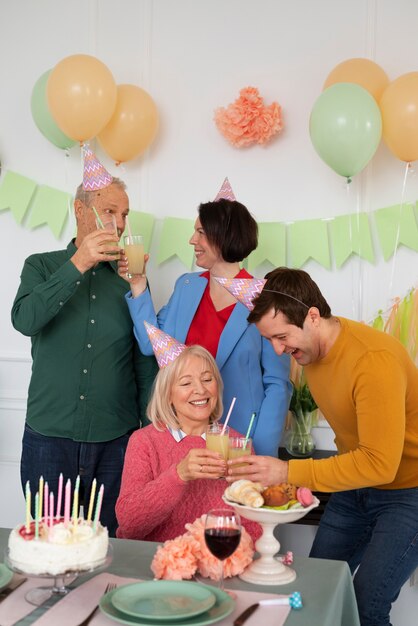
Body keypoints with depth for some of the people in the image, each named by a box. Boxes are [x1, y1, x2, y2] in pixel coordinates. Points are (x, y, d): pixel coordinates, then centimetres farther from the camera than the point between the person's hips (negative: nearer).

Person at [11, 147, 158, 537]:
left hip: (116, 439, 1)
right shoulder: (42, 266, 4)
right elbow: (24, 320, -16)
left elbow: (146, 364, 9)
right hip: (48, 436, -1)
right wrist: (78, 265, -22)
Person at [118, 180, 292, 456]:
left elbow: (276, 385, -8)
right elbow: (152, 345, 4)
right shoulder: (186, 286, 6)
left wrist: (263, 456, -14)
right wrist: (138, 287, -1)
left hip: (238, 439, -4)